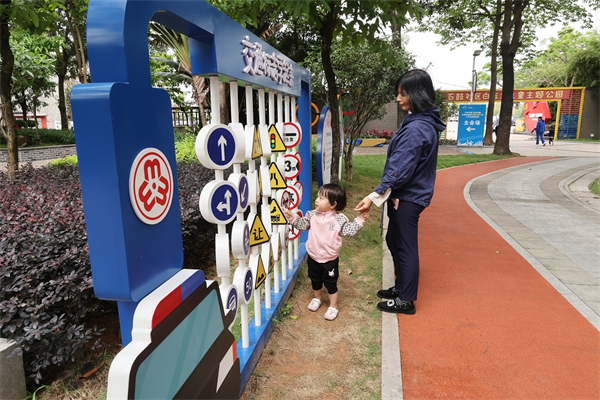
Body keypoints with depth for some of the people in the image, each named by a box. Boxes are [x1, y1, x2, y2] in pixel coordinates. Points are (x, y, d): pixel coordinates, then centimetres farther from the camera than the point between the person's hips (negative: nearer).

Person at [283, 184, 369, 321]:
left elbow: (350, 231, -12)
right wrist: (292, 217, -9)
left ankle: (333, 307, 30)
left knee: (330, 283, 10)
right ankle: (317, 298, 49)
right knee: (315, 280, 23)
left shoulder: (339, 219, -16)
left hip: (330, 259, -4)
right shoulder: (312, 215, -7)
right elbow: (302, 225, 3)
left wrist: (359, 220, -22)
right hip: (313, 257, 4)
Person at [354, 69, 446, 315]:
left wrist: (375, 196, -26)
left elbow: (400, 169, -27)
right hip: (405, 195, 10)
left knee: (406, 247, 3)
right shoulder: (425, 123, 10)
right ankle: (401, 287, 38)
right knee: (394, 241, 21)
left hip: (407, 198, -10)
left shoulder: (417, 128, -23)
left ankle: (406, 301, 20)